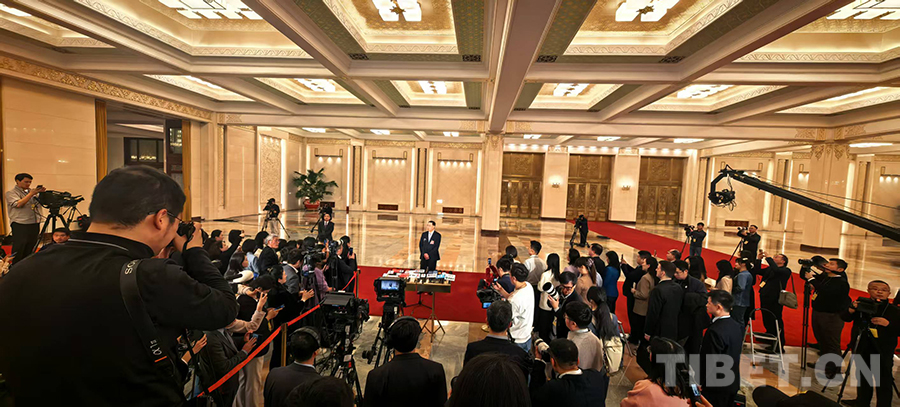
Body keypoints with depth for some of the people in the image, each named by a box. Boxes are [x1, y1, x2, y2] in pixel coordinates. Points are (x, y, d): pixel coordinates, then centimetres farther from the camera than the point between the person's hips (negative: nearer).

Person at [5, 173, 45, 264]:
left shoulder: (32, 191, 16)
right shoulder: (11, 193, -1)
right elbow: (18, 204, -17)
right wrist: (31, 194, -17)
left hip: (35, 223, 5)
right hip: (20, 224, -5)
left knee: (30, 247, 10)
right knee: (19, 248, -4)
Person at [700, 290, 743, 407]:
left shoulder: (715, 331, -27)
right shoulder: (737, 326, 0)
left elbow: (710, 361, -23)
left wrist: (699, 382, -12)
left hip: (717, 385, -8)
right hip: (733, 383, 8)